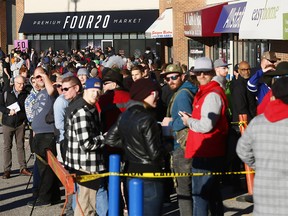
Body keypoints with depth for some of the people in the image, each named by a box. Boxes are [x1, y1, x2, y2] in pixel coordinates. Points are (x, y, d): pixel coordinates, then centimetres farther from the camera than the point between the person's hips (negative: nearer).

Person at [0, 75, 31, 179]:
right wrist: (9, 111, -16)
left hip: (20, 124, 1)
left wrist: (25, 119, -5)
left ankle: (23, 168, 12)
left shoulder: (26, 94, 1)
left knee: (20, 146, 6)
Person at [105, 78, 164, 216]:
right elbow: (155, 153, -19)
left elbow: (110, 139, 10)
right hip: (149, 176, -8)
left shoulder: (124, 116, 4)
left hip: (131, 173, 8)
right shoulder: (146, 119, -20)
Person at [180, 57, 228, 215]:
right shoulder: (205, 92, 15)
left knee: (199, 193, -7)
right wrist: (191, 119, 6)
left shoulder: (212, 95, -17)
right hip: (212, 152, 11)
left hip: (205, 154, -11)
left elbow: (206, 125, -23)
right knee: (212, 192, 20)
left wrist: (188, 121, -7)